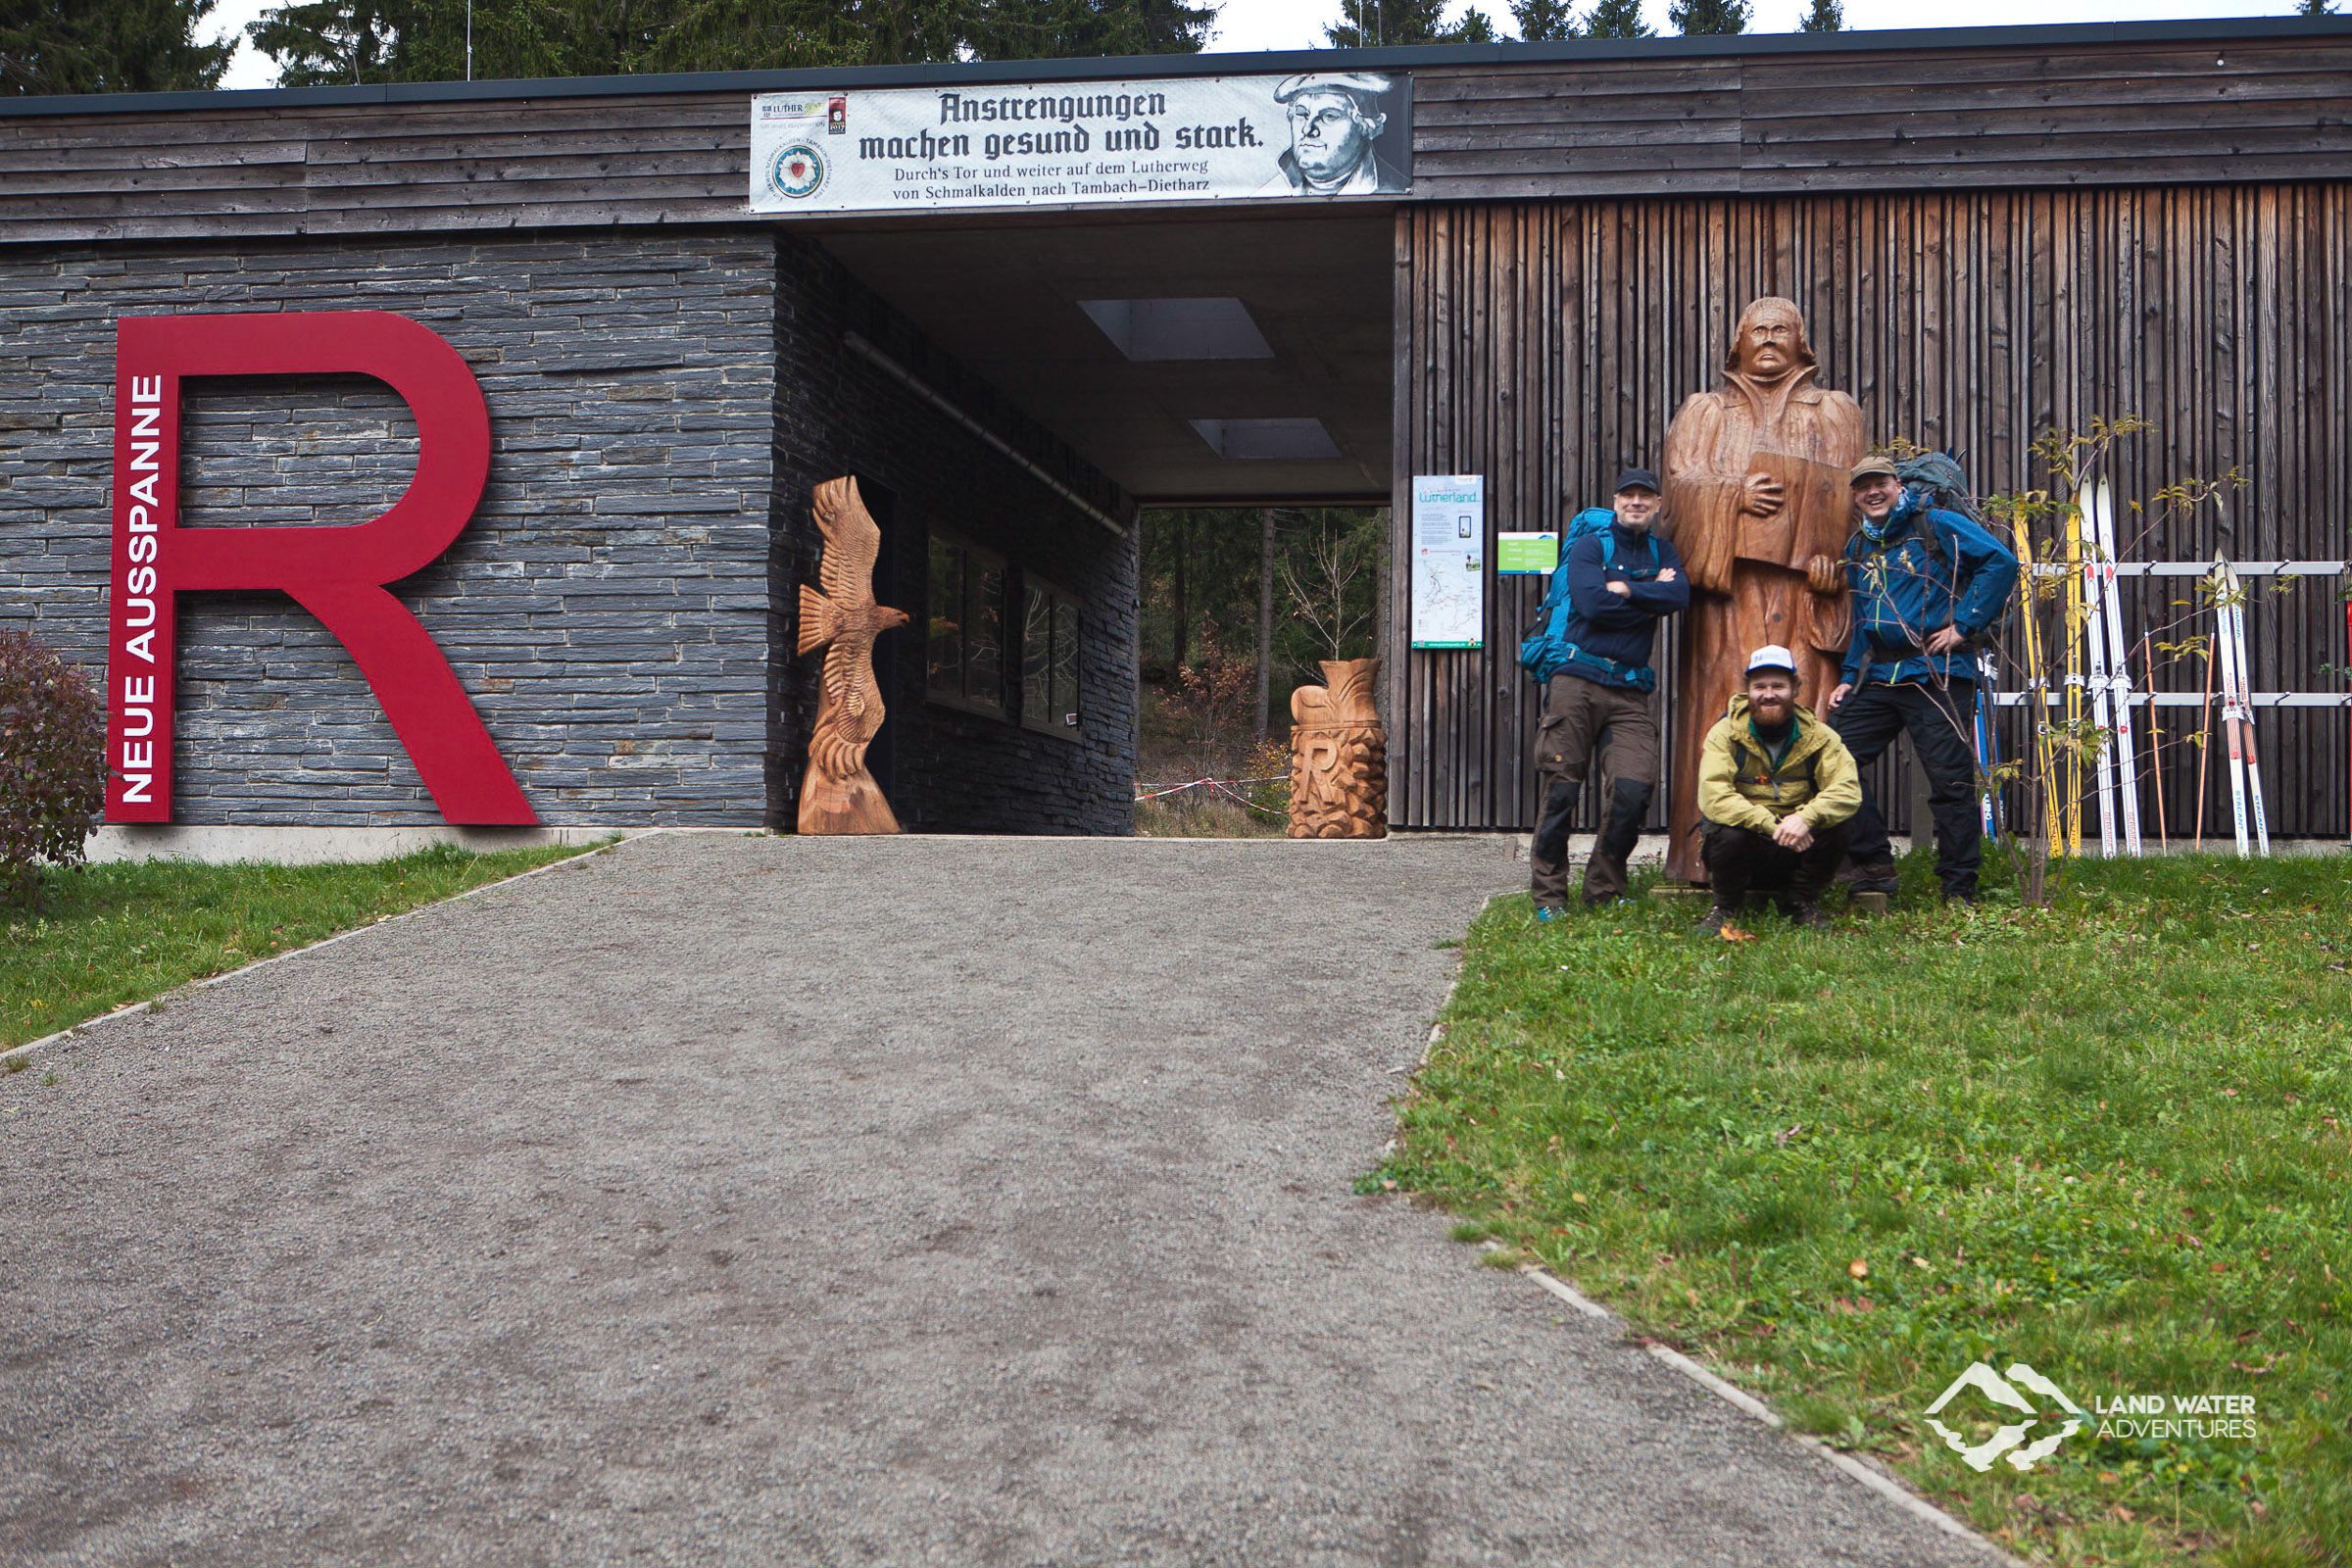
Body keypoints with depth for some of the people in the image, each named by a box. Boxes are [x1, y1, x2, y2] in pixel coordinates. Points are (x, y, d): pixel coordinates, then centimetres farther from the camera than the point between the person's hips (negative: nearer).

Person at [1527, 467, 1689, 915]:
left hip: (1630, 691, 4)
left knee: (1634, 789, -9)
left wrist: (1626, 589, -9)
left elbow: (1679, 594, -2)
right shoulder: (1589, 546, 4)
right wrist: (1651, 596, -2)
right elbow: (1591, 602, -13)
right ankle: (1549, 895, 7)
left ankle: (1604, 892, 8)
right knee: (1561, 790, -4)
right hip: (1576, 680, -3)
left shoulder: (1662, 553, 17)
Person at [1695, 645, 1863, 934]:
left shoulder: (1818, 736, -1)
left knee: (1839, 821, -24)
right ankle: (1726, 907, -2)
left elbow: (1848, 790, -16)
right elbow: (1713, 797, -22)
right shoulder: (1725, 734, -8)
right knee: (1729, 834, -35)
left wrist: (1806, 817, -36)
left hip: (1797, 851, 2)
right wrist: (1772, 825, -33)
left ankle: (1801, 902, 1)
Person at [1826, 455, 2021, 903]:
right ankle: (1874, 866, 9)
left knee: (1951, 781, -5)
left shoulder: (1938, 525, -3)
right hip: (1878, 677, 7)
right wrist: (1849, 677, 15)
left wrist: (1965, 625, -14)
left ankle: (1959, 890, 4)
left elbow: (2002, 562, -12)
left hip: (1937, 675, -7)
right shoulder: (1858, 547, 18)